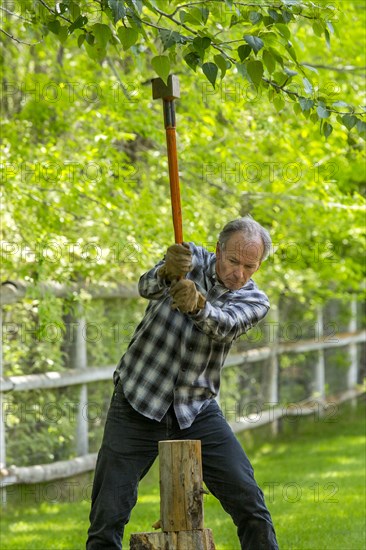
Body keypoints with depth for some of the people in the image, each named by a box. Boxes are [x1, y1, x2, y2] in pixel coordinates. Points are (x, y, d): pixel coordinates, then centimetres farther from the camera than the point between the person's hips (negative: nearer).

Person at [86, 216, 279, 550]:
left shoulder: (254, 301, -1)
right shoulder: (191, 259, -2)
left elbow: (222, 326, -24)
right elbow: (147, 287, -22)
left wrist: (197, 304, -47)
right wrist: (167, 271, -46)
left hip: (196, 410, 2)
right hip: (137, 402, -2)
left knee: (248, 499, -3)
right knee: (108, 514, -5)